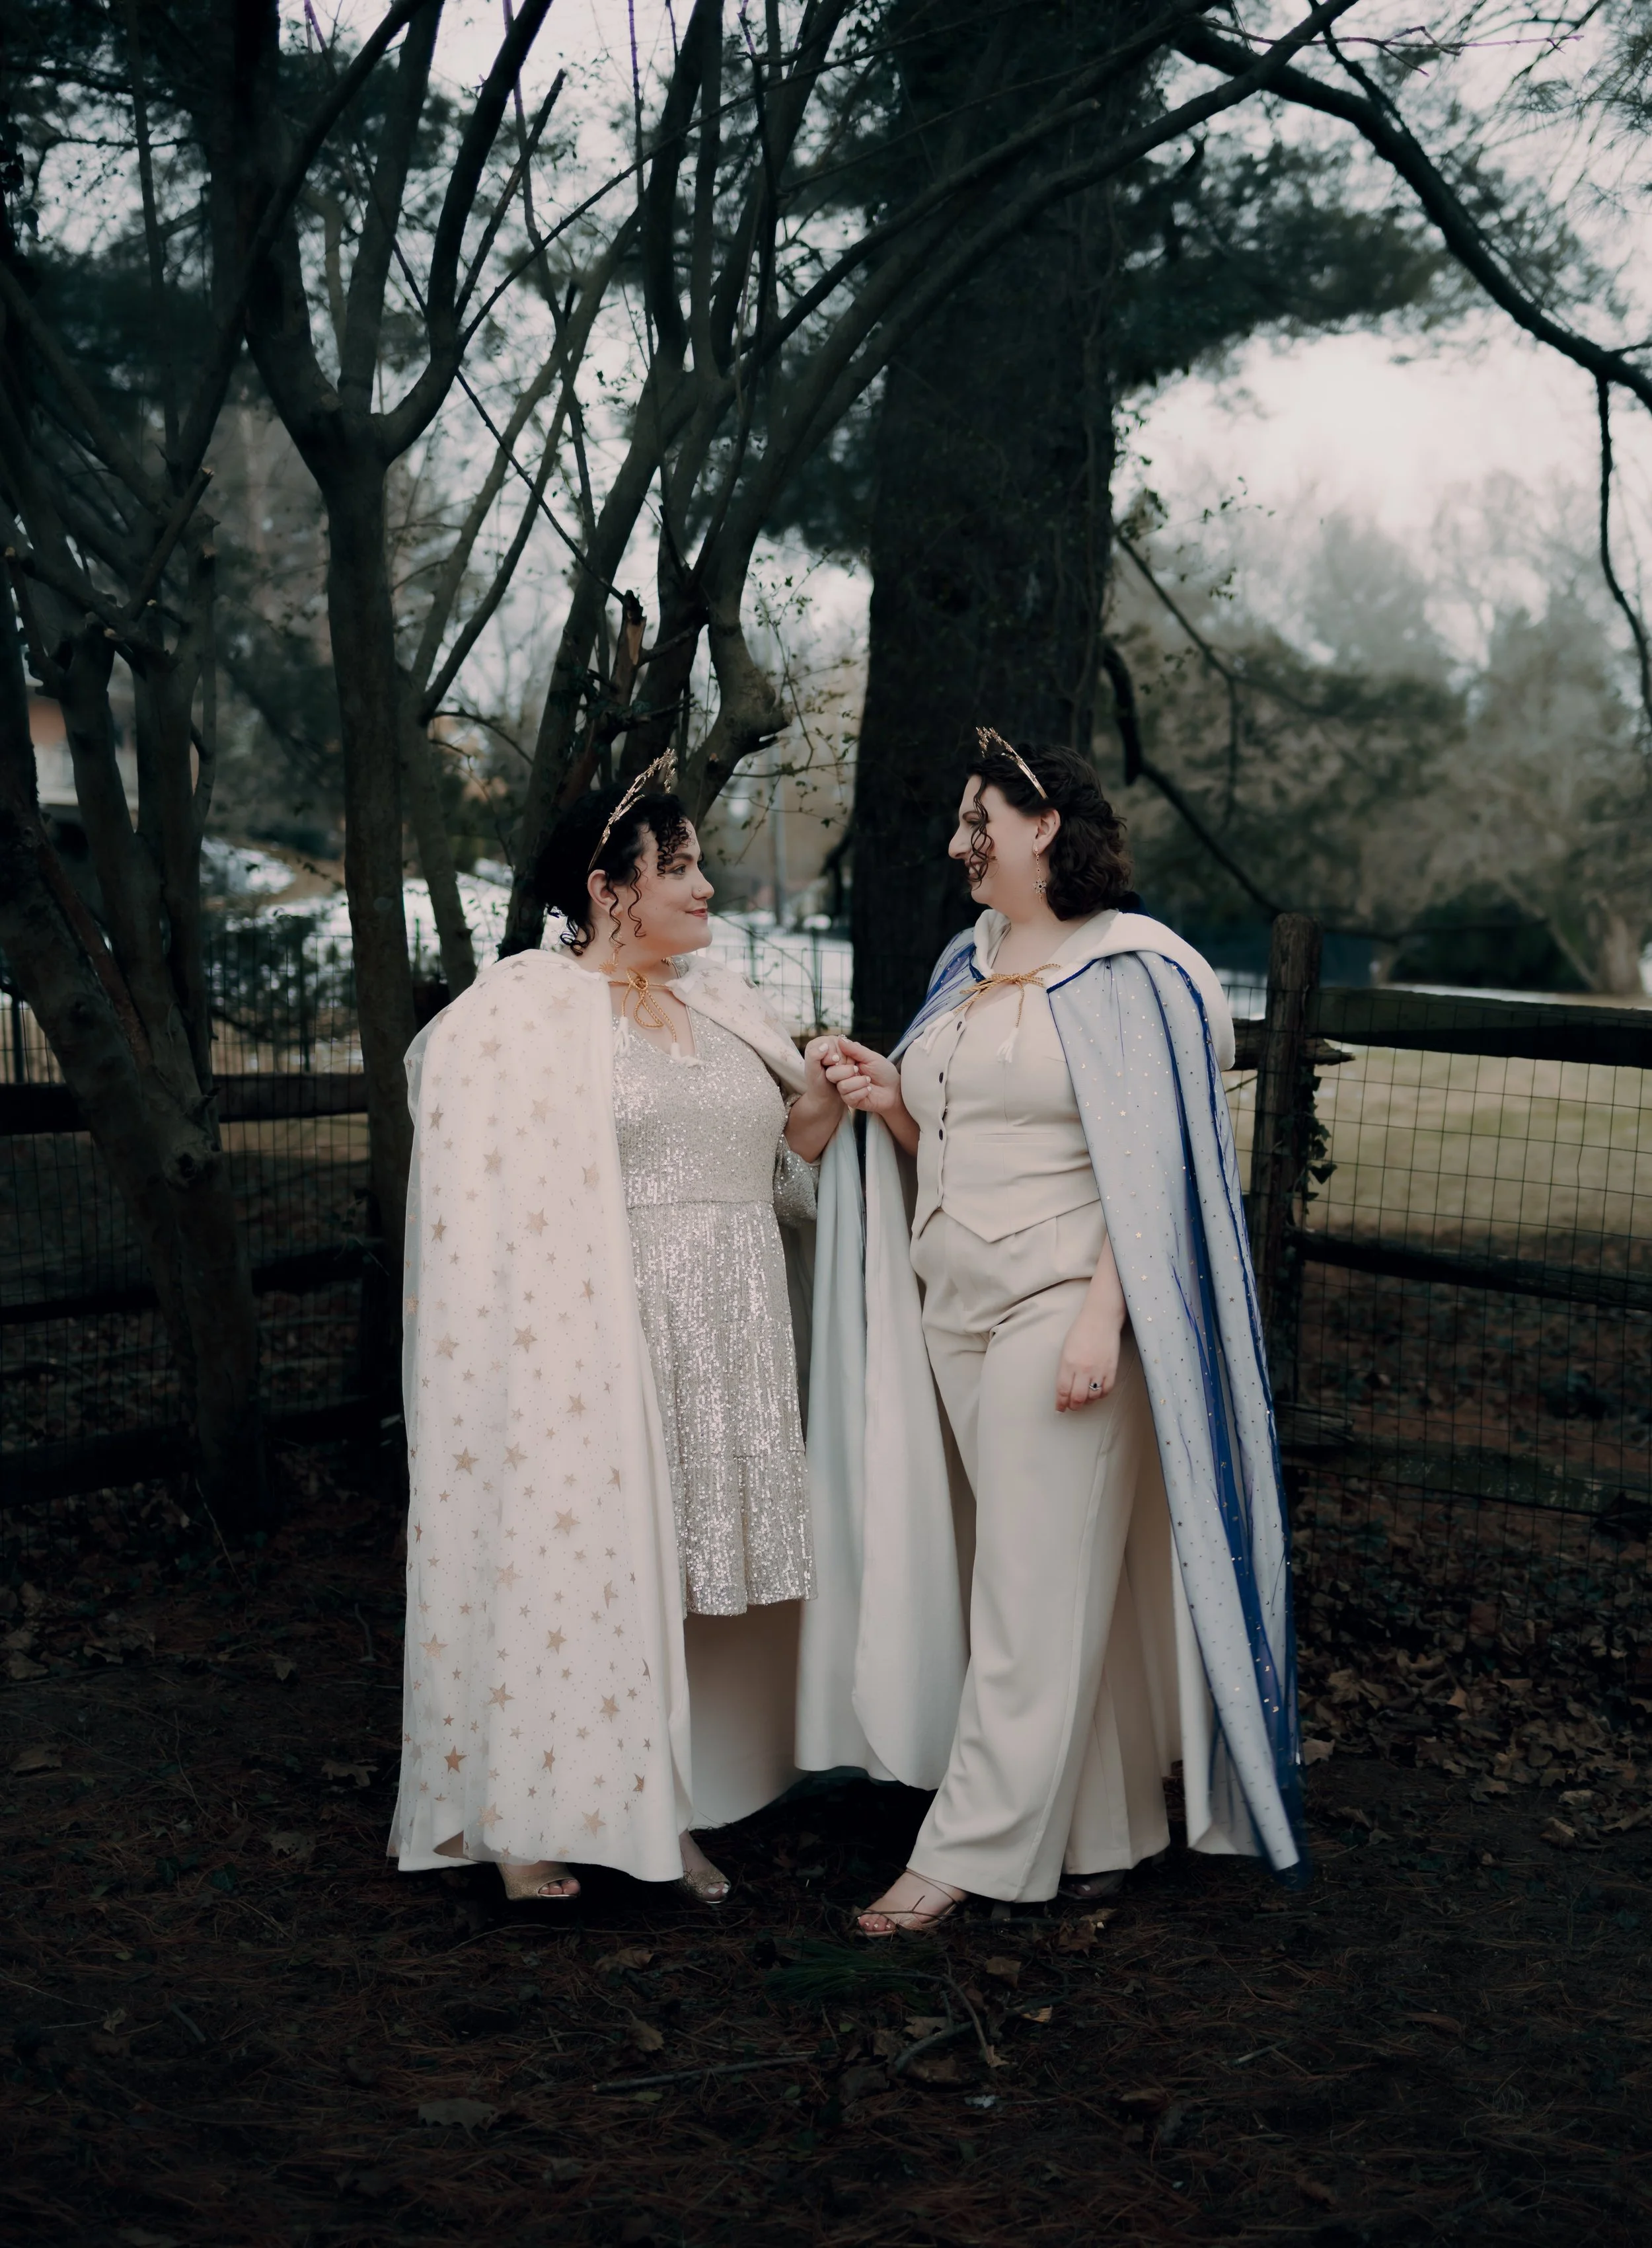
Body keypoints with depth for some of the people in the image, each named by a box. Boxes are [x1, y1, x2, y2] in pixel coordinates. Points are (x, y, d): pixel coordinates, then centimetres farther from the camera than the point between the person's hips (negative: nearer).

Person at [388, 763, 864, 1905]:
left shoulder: (723, 1006, 14)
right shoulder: (522, 1011, -5)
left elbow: (775, 1167, 21)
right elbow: (488, 1203, -8)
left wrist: (815, 1109, 1)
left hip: (725, 1351, 6)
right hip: (595, 1347, -6)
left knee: (688, 1569, 8)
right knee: (575, 1556, -2)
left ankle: (667, 1811, 17)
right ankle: (536, 1818, 10)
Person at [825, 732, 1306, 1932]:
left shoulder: (1127, 973, -8)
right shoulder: (969, 965, 15)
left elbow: (1151, 1162, -13)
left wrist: (1102, 1317, -20)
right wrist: (891, 1103, 1)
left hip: (1062, 1310, -7)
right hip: (958, 1314, 7)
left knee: (1036, 1588, -2)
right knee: (1065, 1580, 11)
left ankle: (970, 1849, 2)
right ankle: (1107, 1832, 18)